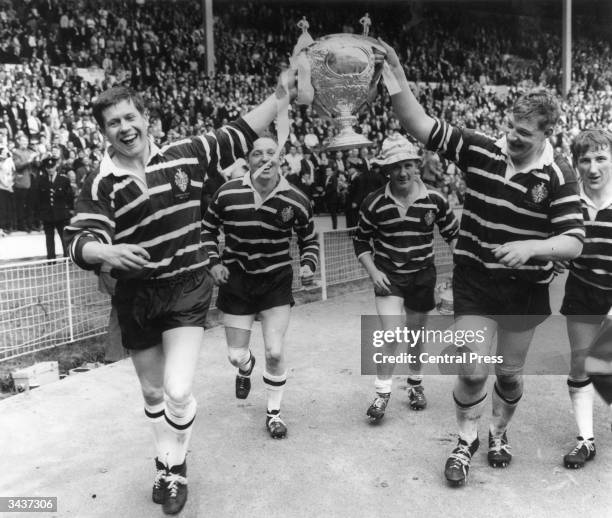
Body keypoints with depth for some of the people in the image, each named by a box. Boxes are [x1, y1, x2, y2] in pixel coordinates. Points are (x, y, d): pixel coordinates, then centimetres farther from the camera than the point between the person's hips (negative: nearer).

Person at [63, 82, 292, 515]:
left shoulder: (185, 155, -2)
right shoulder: (102, 184, -7)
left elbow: (240, 135, 4)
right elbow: (80, 240, -17)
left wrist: (281, 93, 3)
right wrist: (104, 252, -40)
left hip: (188, 289, -1)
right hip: (136, 298, 1)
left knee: (178, 391, -12)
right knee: (153, 392, 17)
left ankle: (176, 467, 19)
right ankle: (166, 463, 44)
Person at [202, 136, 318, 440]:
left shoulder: (296, 200, -10)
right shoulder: (227, 194, -10)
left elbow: (309, 240, 6)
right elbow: (208, 228, 6)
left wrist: (308, 264, -12)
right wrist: (214, 262, -5)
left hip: (276, 281, 0)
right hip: (236, 280, 1)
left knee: (275, 353, -5)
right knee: (236, 356, 7)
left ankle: (273, 413, 21)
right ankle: (245, 368, 48)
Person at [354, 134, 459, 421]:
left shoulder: (435, 200, -10)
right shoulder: (374, 203, -12)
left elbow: (454, 234, 4)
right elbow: (361, 242, 0)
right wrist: (373, 272, -12)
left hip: (422, 275, 2)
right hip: (388, 276, -2)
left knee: (416, 333, 16)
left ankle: (415, 384, 40)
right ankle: (382, 393, 3)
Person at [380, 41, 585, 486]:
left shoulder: (558, 175, -11)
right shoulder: (480, 150, -8)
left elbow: (573, 241, -15)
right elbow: (420, 125, -12)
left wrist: (531, 247, -33)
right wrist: (396, 73, -22)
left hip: (526, 288, 0)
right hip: (474, 281, 0)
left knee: (511, 373, 15)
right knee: (473, 371, -1)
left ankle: (498, 434, 44)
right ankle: (466, 442, 26)